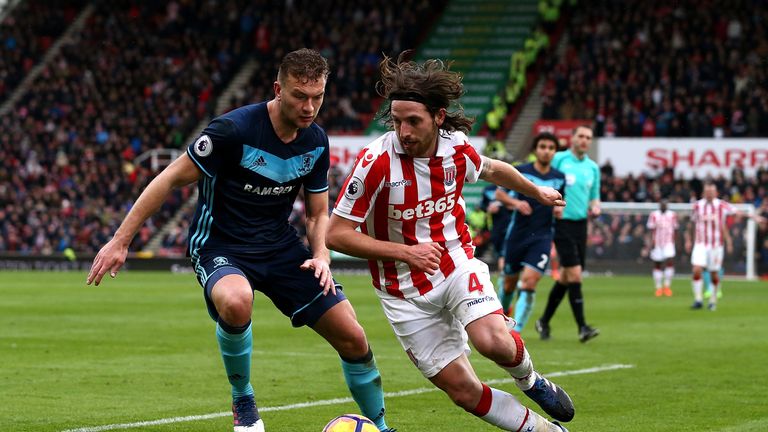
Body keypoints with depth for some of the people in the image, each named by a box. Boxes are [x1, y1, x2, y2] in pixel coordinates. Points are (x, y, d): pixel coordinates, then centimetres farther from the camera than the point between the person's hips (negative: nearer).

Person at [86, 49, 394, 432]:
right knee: (235, 301, -41)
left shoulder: (316, 141, -1)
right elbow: (171, 179, -14)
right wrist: (120, 241, -16)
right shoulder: (234, 129, -21)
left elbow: (317, 212, 12)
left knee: (353, 339, -2)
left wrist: (321, 256, -10)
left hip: (280, 246, 6)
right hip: (220, 246, -6)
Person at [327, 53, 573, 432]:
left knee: (494, 341, -26)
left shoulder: (456, 148, -8)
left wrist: (537, 191, 32)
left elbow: (491, 169, 17)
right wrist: (405, 251, -26)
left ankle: (530, 381, 8)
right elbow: (336, 234, -18)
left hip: (459, 264, 2)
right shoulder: (376, 161, -22)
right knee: (462, 390, -5)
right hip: (406, 293, -2)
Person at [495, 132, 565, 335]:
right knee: (509, 282, 10)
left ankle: (516, 331, -16)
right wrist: (515, 202, -15)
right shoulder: (520, 172, -4)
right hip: (517, 234, 0)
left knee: (529, 281, -16)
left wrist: (559, 208, -2)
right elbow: (499, 192, 4)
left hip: (542, 236, 0)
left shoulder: (559, 178, 4)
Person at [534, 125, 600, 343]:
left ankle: (544, 321, 25)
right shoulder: (558, 159, -3)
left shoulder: (593, 168, 13)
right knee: (574, 273, -14)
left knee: (566, 276, 10)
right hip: (562, 222, -6)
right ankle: (582, 326, -14)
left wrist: (595, 208, -2)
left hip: (581, 224, 6)